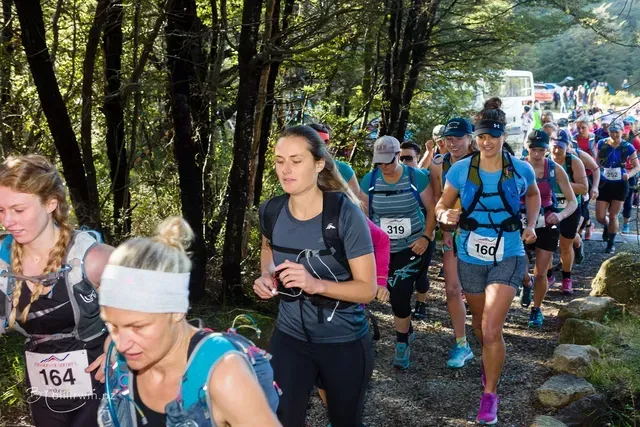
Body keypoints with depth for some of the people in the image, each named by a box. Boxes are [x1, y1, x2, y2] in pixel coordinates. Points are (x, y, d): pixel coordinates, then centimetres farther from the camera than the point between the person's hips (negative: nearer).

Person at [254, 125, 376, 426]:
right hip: (289, 337, 3)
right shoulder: (271, 211, -9)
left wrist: (315, 284, -32)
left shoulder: (345, 213, -22)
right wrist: (266, 277, -4)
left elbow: (367, 289, -18)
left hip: (345, 342, -3)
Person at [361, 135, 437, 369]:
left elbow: (432, 209, -2)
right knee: (396, 296, 9)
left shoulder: (416, 177, -9)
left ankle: (402, 344, 9)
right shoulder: (369, 180, -4)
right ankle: (408, 331, 36)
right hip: (382, 248, 3)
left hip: (412, 247, -2)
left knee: (400, 296, -10)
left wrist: (426, 237, -11)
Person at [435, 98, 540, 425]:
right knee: (480, 322, 21)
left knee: (492, 329, -14)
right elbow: (442, 204, -1)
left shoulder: (521, 170, -7)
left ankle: (490, 395, 4)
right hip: (471, 256, 2)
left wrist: (531, 225, 2)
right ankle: (489, 360, 54)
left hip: (508, 256, -2)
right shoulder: (461, 169, -9)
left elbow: (533, 194, 16)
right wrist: (445, 215, -24)